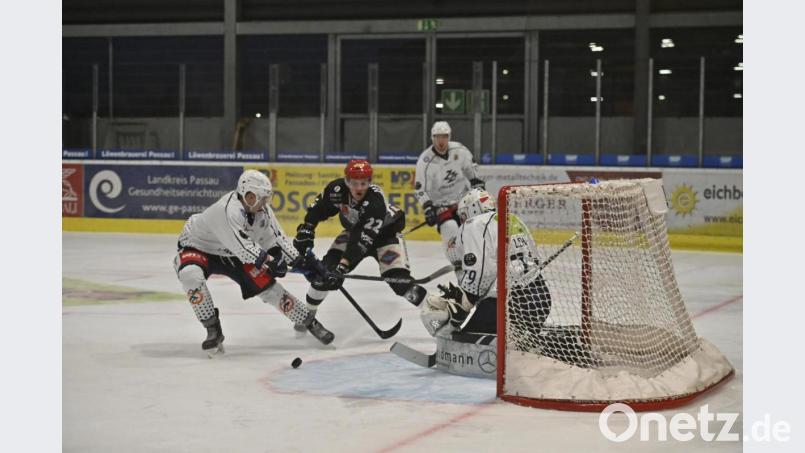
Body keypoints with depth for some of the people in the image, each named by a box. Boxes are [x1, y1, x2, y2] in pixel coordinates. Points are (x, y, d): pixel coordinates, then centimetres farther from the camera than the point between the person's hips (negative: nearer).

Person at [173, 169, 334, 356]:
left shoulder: (262, 209, -12)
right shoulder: (228, 210, -37)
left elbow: (275, 236, 0)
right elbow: (242, 246, -40)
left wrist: (299, 261, -5)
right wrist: (269, 262, -35)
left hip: (232, 255, 6)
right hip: (198, 248, -6)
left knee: (265, 283, -3)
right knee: (191, 275, -36)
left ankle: (308, 320, 12)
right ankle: (213, 330, -22)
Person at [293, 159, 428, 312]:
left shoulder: (376, 201, -39)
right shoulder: (337, 189, -26)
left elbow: (363, 238, -42)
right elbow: (318, 208, -6)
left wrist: (343, 264, -48)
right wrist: (305, 231, -13)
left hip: (384, 231, -5)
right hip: (354, 227, 5)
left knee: (397, 275, -22)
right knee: (329, 265, -8)